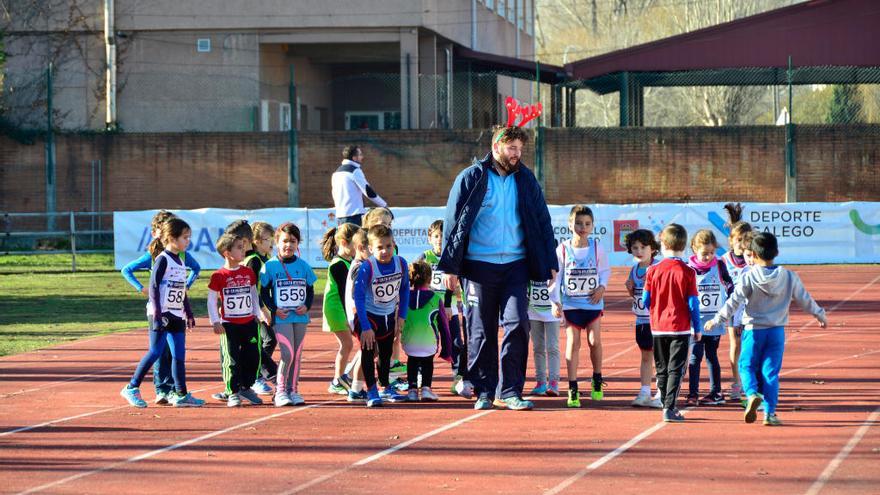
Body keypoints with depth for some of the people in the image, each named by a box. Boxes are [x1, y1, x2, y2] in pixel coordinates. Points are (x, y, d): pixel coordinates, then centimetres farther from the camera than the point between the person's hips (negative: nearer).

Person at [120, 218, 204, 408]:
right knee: (156, 352, -8)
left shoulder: (180, 261, 14)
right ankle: (132, 388, 0)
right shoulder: (162, 259, -10)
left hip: (177, 315, 8)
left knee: (179, 355, 6)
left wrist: (188, 313, 20)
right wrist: (157, 314, -19)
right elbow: (153, 286, -14)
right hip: (162, 314, -8)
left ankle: (181, 394, 10)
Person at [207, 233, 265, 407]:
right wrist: (215, 322, -10)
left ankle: (246, 388, 24)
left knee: (253, 357, 7)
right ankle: (233, 393, 6)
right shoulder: (219, 276, -9)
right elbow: (212, 300, -5)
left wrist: (258, 314, 13)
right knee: (232, 360, -3)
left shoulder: (249, 273, 6)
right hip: (229, 325, -5)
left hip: (249, 323, 5)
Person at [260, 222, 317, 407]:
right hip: (281, 317, -4)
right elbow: (264, 292, 2)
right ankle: (280, 390, -3)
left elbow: (310, 290, 13)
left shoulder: (303, 265, 7)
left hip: (300, 317, 4)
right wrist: (274, 309, -11)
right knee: (288, 354, -13)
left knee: (297, 355, 7)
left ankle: (293, 390, 17)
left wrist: (307, 306, -5)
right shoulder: (270, 266, -2)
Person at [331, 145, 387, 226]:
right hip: (354, 215, -8)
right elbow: (368, 191, -11)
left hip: (340, 216, 8)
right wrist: (384, 205, -4)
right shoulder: (355, 171, -8)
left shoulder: (336, 172, 17)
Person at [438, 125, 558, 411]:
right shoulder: (472, 178, 0)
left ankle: (510, 391, -3)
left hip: (515, 266, 2)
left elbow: (542, 222, 14)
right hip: (479, 267, -2)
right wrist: (450, 267, -3)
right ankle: (484, 391, 14)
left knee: (518, 324, -9)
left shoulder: (526, 180, 9)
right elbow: (454, 222, 1)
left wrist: (550, 264, 10)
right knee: (481, 331, 3)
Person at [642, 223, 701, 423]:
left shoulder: (653, 271, -4)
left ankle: (667, 406, 20)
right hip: (680, 327, -2)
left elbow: (646, 301, 1)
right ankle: (669, 408, -10)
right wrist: (697, 328, 3)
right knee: (675, 369, -1)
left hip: (658, 327, 2)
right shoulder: (687, 272, -9)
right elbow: (693, 303, -8)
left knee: (662, 369, 14)